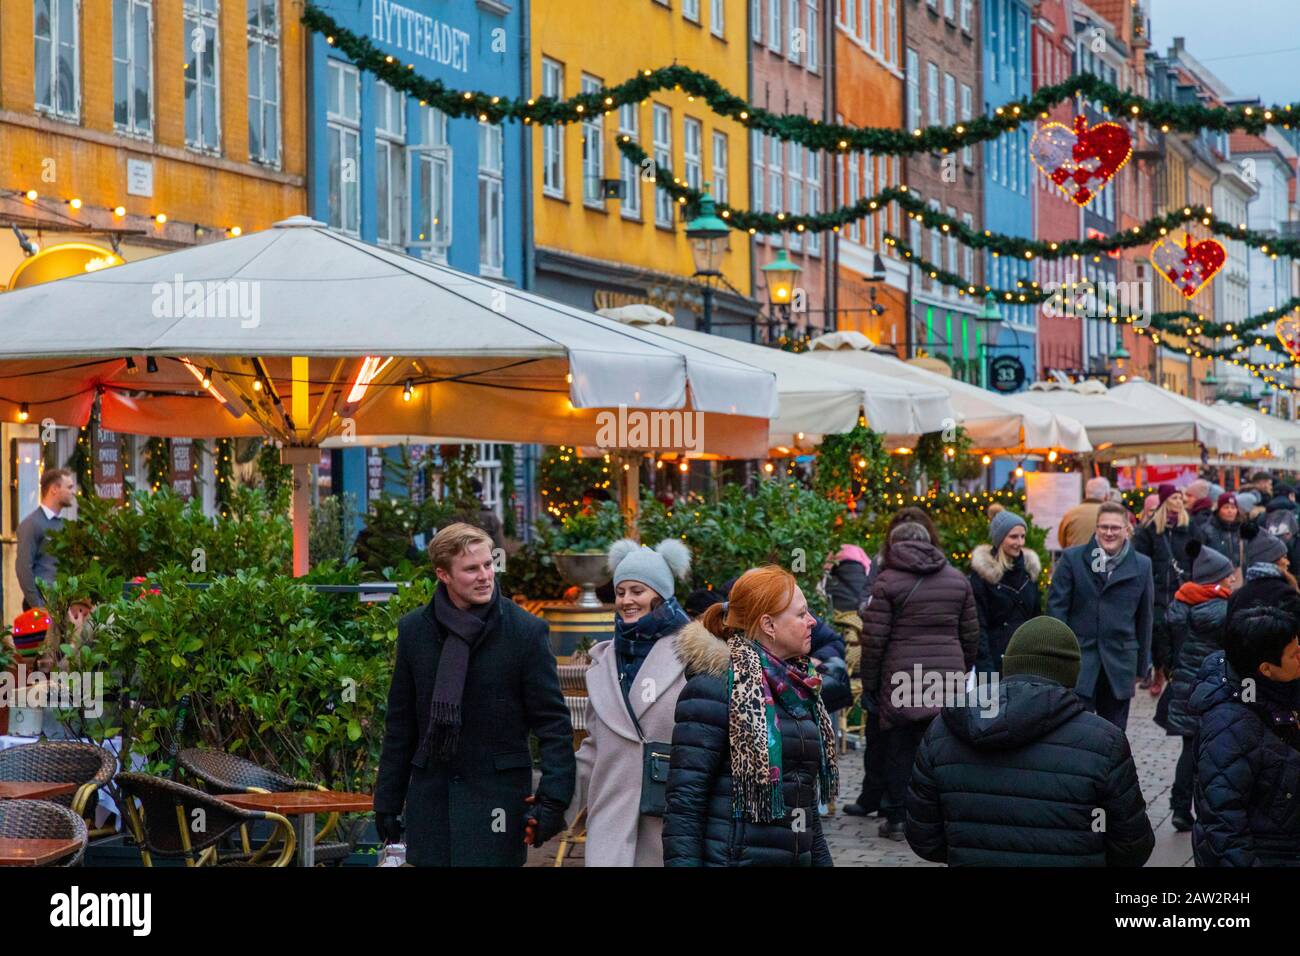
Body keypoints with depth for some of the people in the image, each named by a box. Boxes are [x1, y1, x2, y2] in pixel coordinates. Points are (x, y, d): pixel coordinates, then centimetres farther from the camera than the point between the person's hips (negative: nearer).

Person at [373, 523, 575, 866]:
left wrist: (553, 800, -13)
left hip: (498, 797, -3)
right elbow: (400, 724, 10)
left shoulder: (527, 631, -5)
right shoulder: (413, 630, 4)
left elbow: (554, 724, -5)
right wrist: (387, 800, 9)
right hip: (431, 796, 3)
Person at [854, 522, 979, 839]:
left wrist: (869, 683, 2)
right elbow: (971, 633, 14)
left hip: (901, 676, -3)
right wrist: (963, 669, 23)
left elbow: (873, 638, -5)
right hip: (948, 677, 3)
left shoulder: (888, 581, -2)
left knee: (900, 747, 5)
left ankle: (896, 818, 7)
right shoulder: (957, 579, 11)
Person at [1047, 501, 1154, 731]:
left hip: (1120, 662, 3)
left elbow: (1145, 617, 12)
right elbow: (1057, 606, 1)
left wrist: (1142, 664, 12)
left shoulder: (1142, 565, 8)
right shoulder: (1072, 559, 1)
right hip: (1079, 658, -3)